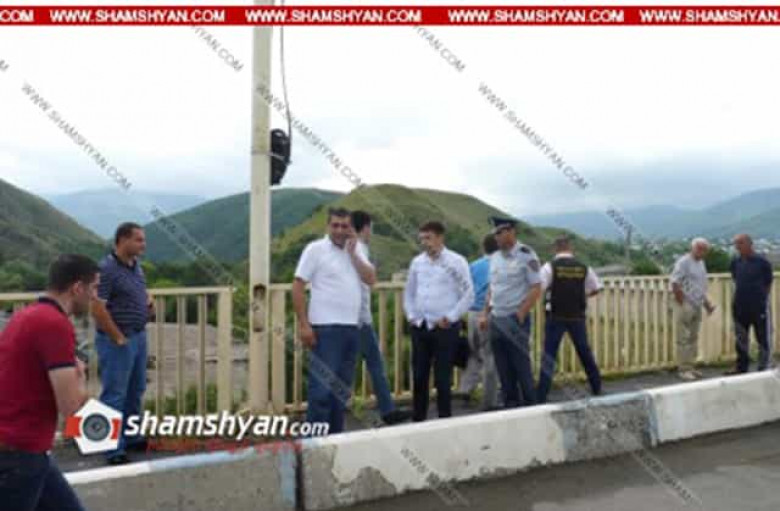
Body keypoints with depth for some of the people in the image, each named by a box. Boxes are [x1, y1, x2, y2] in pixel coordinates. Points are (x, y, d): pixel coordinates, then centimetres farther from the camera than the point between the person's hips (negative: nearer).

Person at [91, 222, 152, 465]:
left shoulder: (136, 266, 10)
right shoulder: (107, 268, -16)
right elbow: (98, 309, -21)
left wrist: (148, 301, 4)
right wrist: (119, 338, -17)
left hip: (139, 337, 9)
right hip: (117, 341, -9)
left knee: (135, 392, 17)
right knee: (114, 395, -2)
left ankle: (132, 438, 30)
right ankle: (113, 449, 6)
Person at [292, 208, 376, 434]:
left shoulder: (356, 250, 13)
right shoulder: (315, 249, -5)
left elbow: (371, 279, 2)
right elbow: (297, 287, -8)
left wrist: (352, 253, -5)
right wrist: (303, 324, -14)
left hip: (352, 328, 6)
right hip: (325, 329, -6)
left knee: (342, 388, 12)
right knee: (322, 388, -5)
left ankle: (335, 437, 22)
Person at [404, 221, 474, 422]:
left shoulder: (456, 262, -5)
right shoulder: (417, 262, 9)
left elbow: (468, 294, -5)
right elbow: (409, 292, 19)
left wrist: (450, 318, -9)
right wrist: (411, 316, 8)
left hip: (444, 327, -5)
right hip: (419, 327, 5)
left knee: (442, 378, 0)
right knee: (419, 376, 9)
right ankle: (418, 419, 20)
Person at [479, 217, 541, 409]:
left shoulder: (526, 255, -9)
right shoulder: (495, 257, 12)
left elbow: (536, 289, -12)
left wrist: (519, 315, -16)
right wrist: (485, 313, 11)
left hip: (516, 321, -6)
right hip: (496, 321, 7)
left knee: (522, 368, -2)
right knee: (504, 371, 11)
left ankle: (530, 407, 10)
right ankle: (510, 407, 21)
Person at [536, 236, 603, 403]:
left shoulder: (550, 266, -9)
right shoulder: (583, 267, 2)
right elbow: (597, 288, 10)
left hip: (556, 317, -3)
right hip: (578, 317, 3)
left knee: (549, 356, 0)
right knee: (585, 352, 19)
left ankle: (541, 397, -4)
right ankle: (596, 388, 31)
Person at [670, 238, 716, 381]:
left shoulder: (701, 263, 15)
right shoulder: (684, 262, -12)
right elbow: (675, 284, -17)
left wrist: (706, 303, 15)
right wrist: (682, 304, -17)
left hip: (697, 306, 9)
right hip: (685, 305, -9)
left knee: (693, 338, 12)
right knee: (684, 338, -4)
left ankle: (690, 367, 20)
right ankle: (683, 369, 1)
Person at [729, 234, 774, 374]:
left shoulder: (762, 262, -9)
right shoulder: (735, 262, 3)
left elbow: (768, 284, -1)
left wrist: (761, 299, 1)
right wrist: (740, 296, 9)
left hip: (759, 307, -4)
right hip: (740, 307, 5)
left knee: (762, 340, 4)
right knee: (741, 340, 14)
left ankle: (763, 369, 13)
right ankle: (741, 368, 25)